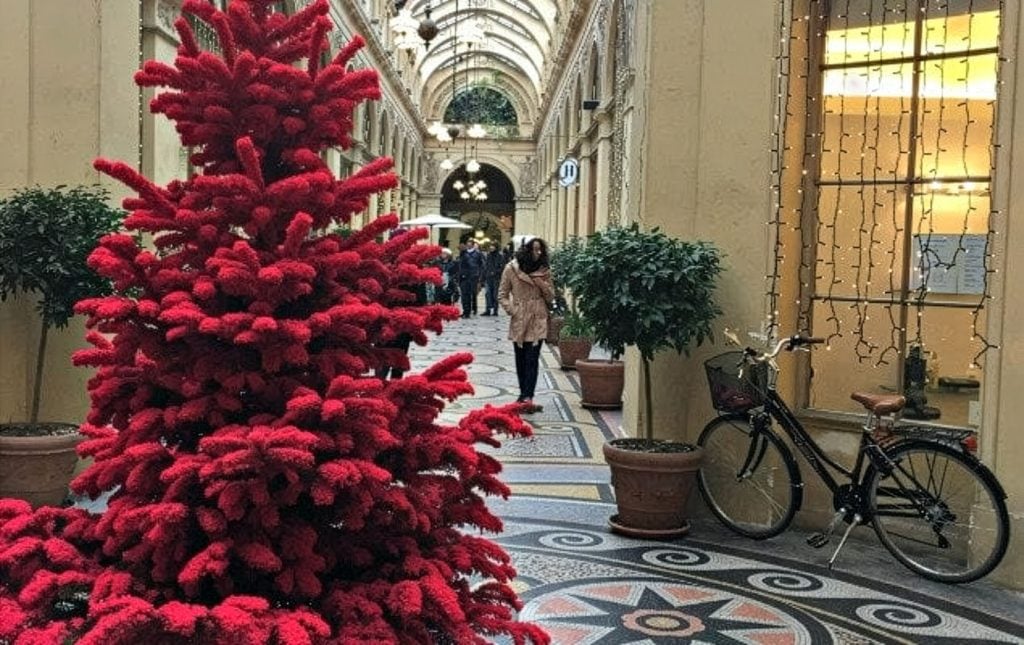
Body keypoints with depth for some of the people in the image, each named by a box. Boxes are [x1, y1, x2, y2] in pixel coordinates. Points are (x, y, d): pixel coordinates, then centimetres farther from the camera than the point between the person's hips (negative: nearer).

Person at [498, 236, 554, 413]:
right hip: (519, 321, 0)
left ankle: (526, 397, -16)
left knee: (532, 360, -10)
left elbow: (551, 296, 9)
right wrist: (512, 311, -9)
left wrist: (542, 284, -9)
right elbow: (502, 295, 3)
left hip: (538, 321, 0)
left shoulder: (544, 270, 5)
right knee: (521, 360, 9)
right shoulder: (511, 268, -1)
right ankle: (526, 396, 20)